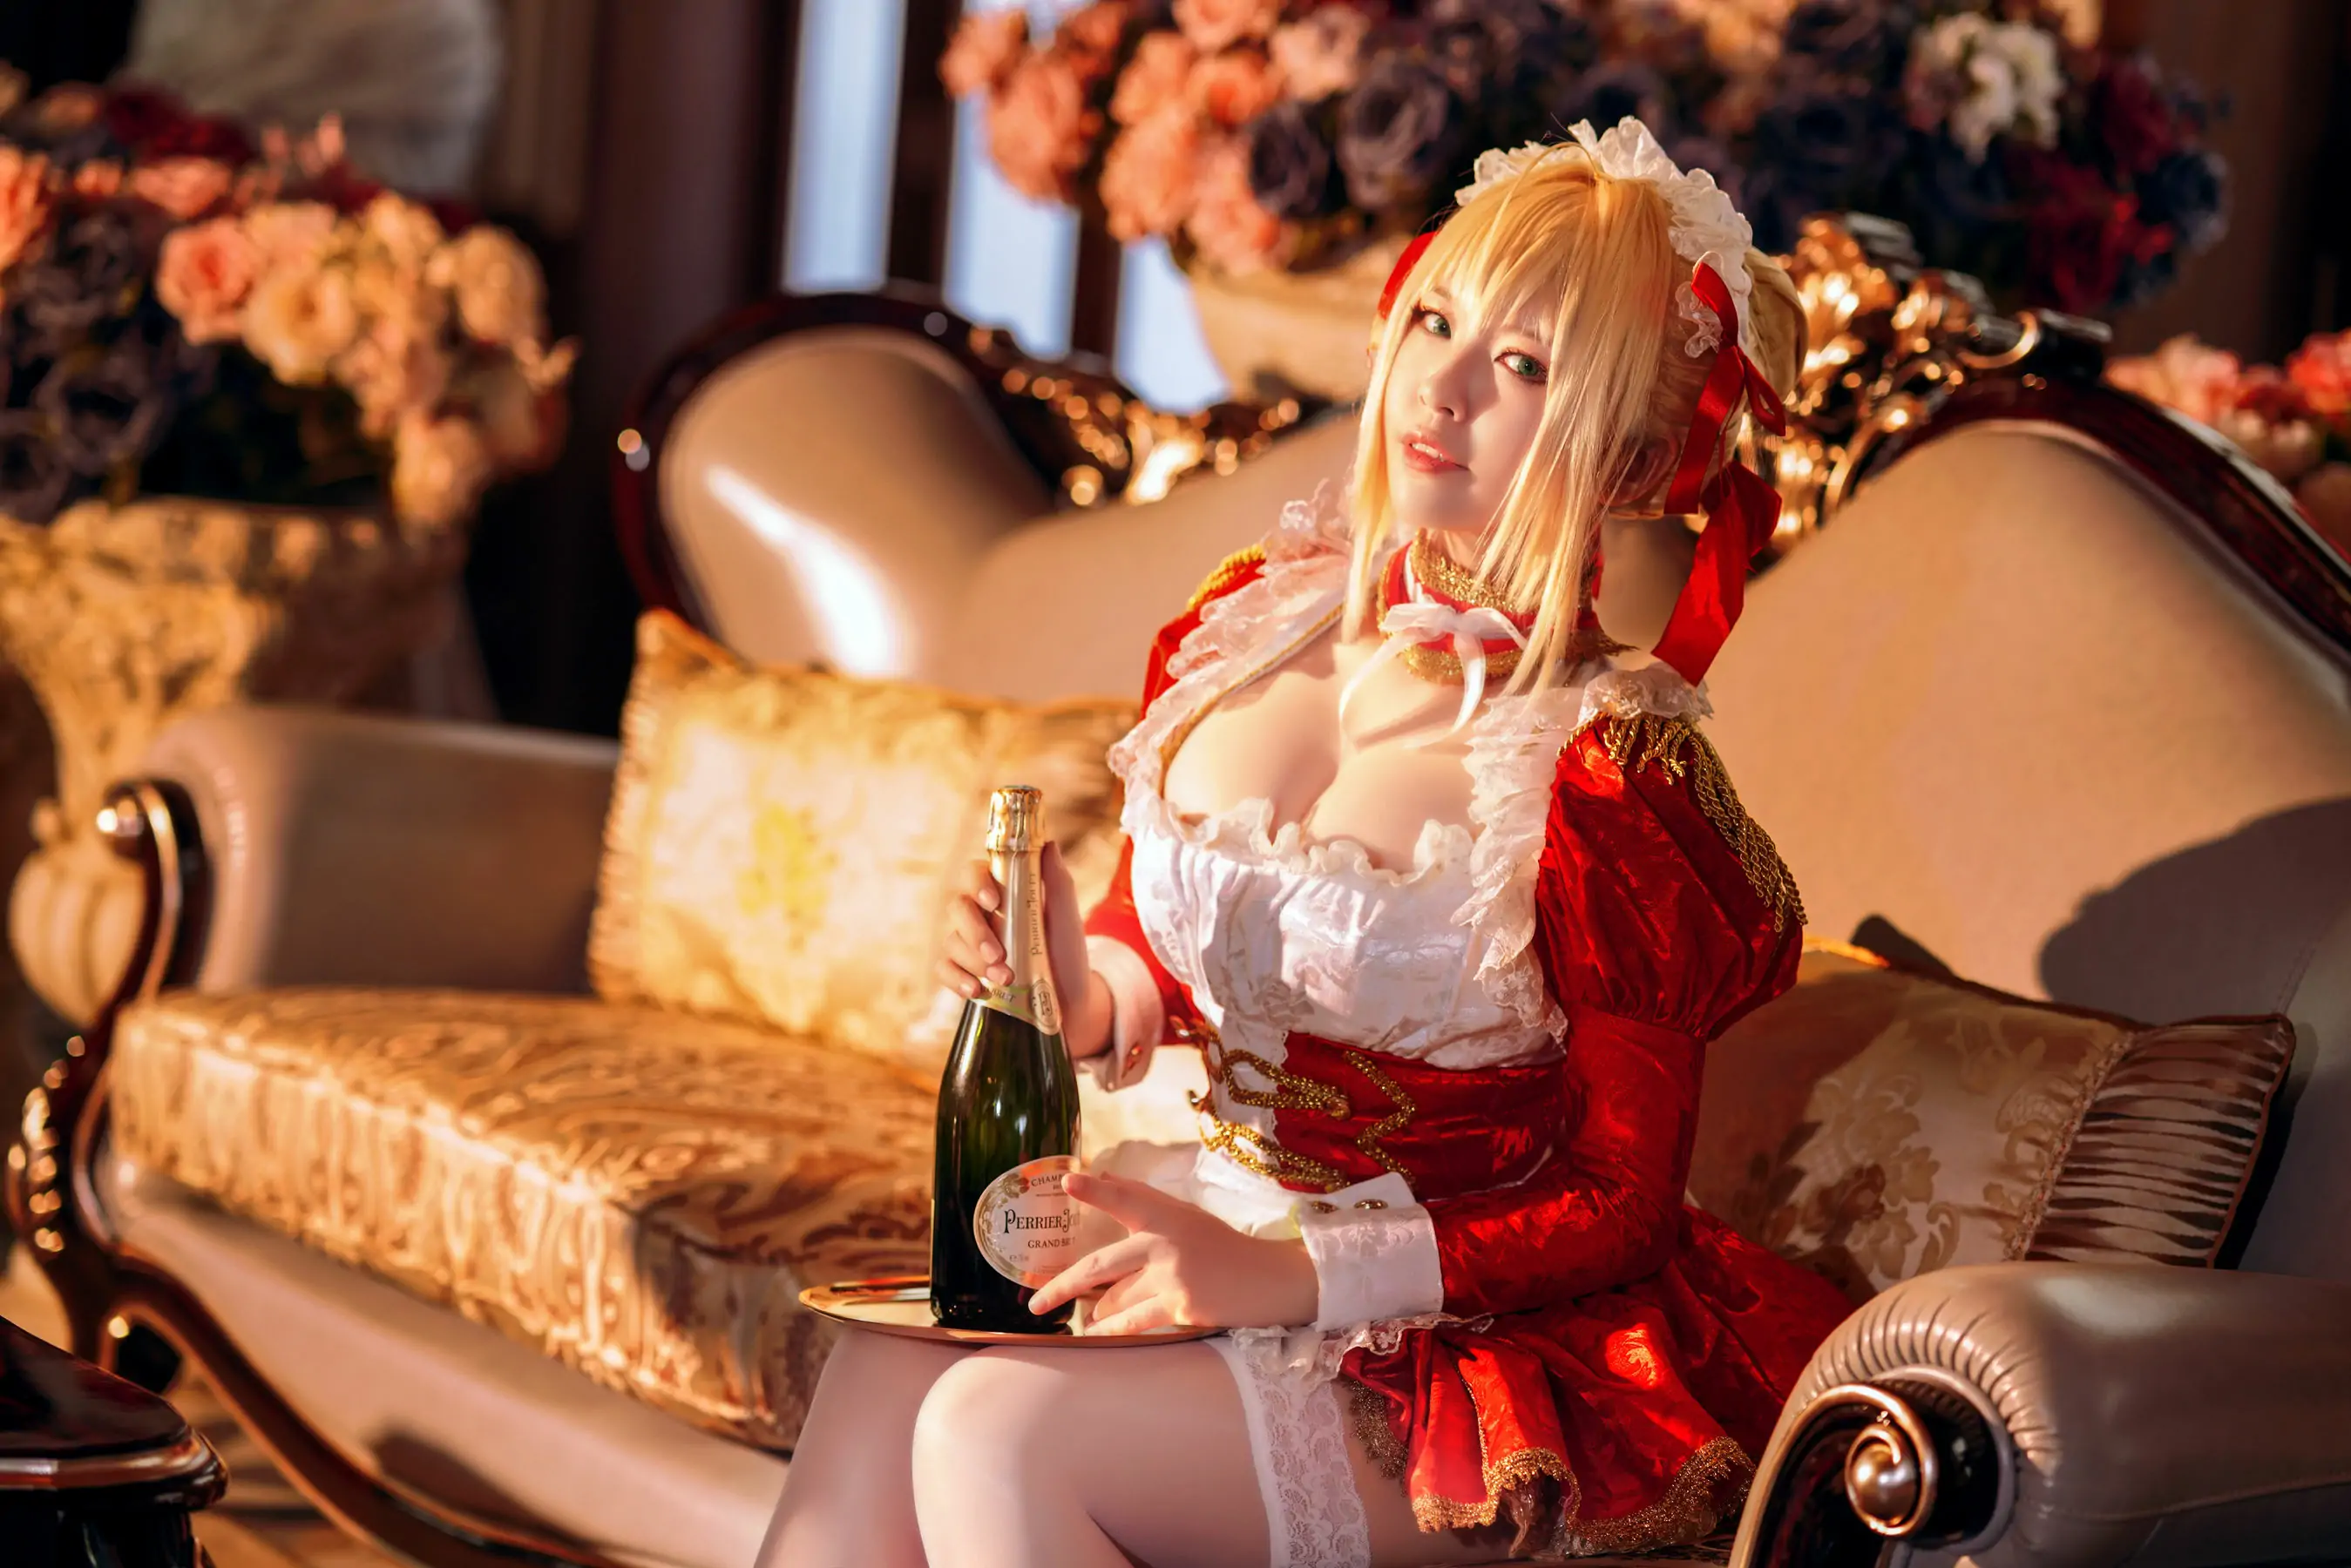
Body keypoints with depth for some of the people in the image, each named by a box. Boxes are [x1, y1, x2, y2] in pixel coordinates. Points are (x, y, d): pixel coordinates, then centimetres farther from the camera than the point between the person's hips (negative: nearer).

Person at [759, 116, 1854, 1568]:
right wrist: (1080, 987, -8)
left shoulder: (1611, 770, -15)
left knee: (996, 1437, -27)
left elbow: (1618, 1205, -14)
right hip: (1208, 1230, 5)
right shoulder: (1259, 624, 3)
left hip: (1462, 1343, -5)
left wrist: (1287, 1277, -24)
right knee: (875, 1390, -22)